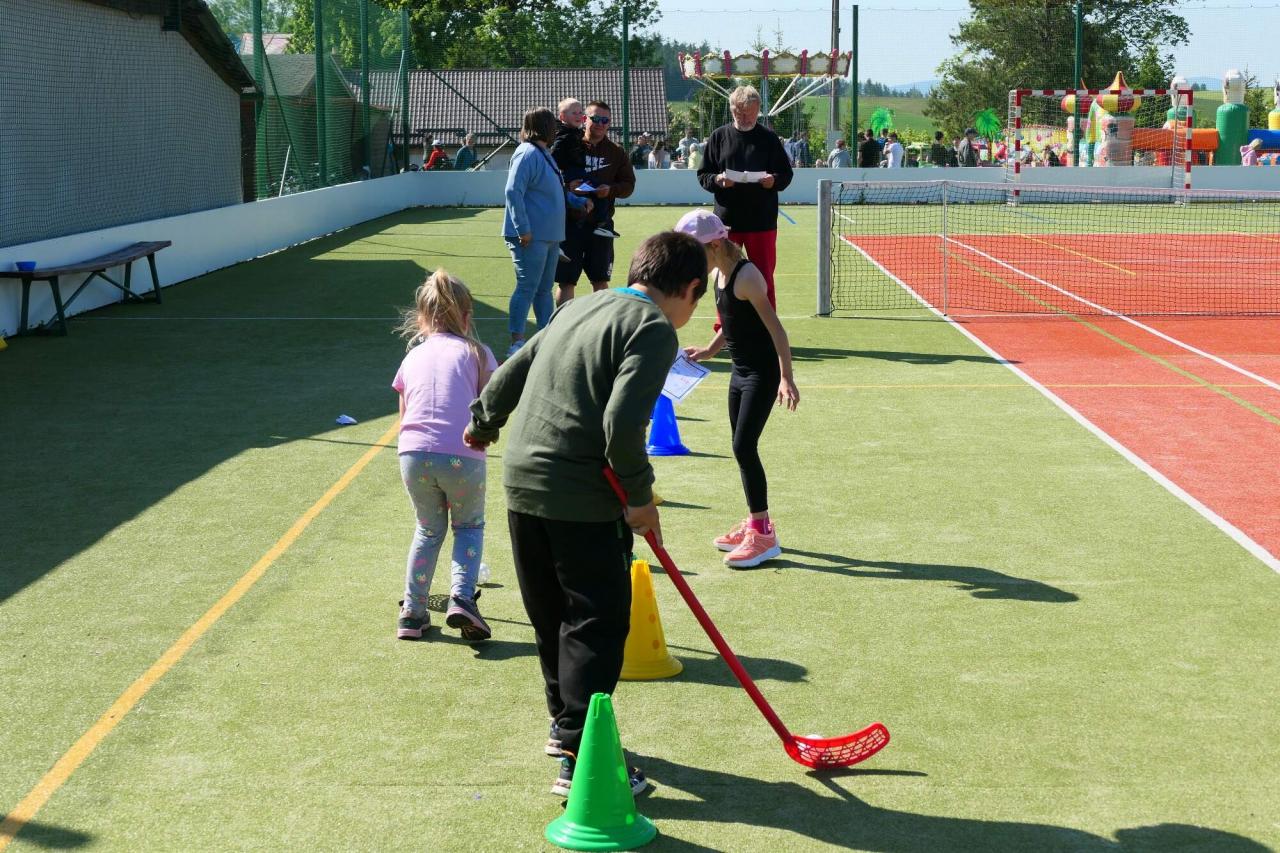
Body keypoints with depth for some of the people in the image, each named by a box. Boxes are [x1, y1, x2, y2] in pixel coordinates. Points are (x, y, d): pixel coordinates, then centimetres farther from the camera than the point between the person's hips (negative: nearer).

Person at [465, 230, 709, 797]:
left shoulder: (580, 308, 15)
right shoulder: (654, 329, -10)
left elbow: (514, 369, 25)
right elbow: (623, 421, -22)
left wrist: (485, 421, 43)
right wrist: (639, 497, -10)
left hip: (522, 483, 8)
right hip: (583, 500, -8)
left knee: (552, 618, 20)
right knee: (598, 623, -3)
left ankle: (565, 724, 34)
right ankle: (579, 757, -7)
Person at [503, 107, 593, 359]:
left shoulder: (544, 154, 16)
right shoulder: (528, 154, -14)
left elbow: (557, 191, 28)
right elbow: (513, 192, -21)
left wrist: (580, 201, 17)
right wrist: (523, 229, -22)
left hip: (549, 235, 10)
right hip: (531, 236, -10)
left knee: (544, 288, 15)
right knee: (527, 287, -8)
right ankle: (517, 343, -4)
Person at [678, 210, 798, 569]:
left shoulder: (746, 276, -20)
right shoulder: (718, 275, 7)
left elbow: (775, 328, -22)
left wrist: (786, 378, -26)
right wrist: (709, 351, 18)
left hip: (762, 373, -9)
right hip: (740, 371, 9)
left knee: (744, 448, -11)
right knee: (742, 449, 13)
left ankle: (764, 535, -5)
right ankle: (755, 523, 25)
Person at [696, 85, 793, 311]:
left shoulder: (769, 138, 4)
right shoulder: (719, 136, 6)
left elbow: (786, 174, 7)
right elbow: (703, 175, 8)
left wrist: (773, 181, -15)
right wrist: (717, 180, -14)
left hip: (762, 221, -1)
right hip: (726, 220, 1)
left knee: (764, 278, 4)